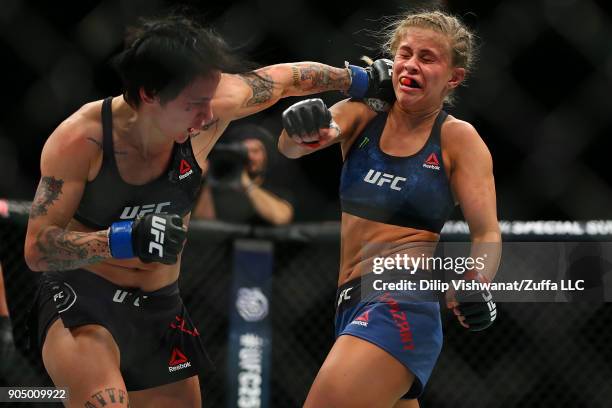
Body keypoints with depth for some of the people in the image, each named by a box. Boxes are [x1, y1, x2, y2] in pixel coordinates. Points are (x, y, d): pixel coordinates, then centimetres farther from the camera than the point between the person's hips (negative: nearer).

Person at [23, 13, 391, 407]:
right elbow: (37, 248, -23)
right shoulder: (80, 139, -23)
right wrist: (126, 239, -38)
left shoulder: (210, 105, -12)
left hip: (161, 306, 6)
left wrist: (361, 81, 21)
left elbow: (286, 78, 7)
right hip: (78, 300, -5)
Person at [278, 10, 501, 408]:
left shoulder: (458, 138, -4)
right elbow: (290, 147, -11)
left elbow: (487, 234, -5)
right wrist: (302, 129, -35)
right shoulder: (363, 114, 6)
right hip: (351, 300, 6)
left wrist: (474, 286, -27)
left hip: (400, 301, -6)